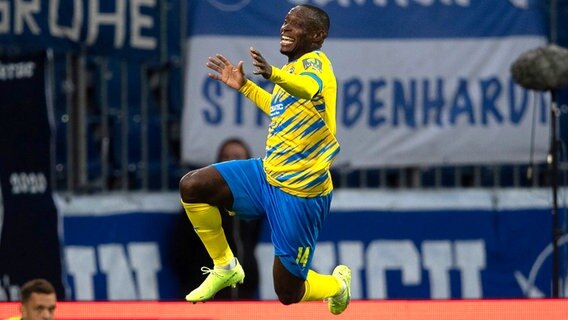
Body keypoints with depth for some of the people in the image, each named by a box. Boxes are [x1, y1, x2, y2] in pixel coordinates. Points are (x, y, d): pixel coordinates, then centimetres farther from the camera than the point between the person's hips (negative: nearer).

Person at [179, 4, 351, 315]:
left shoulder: (315, 61, -17)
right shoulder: (292, 69, 9)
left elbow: (309, 88, -45)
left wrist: (273, 73, -65)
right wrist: (244, 86, 29)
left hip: (299, 193, -8)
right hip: (267, 174, 8)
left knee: (288, 295, -3)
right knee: (192, 185, -9)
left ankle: (338, 284, 33)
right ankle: (225, 268, 10)